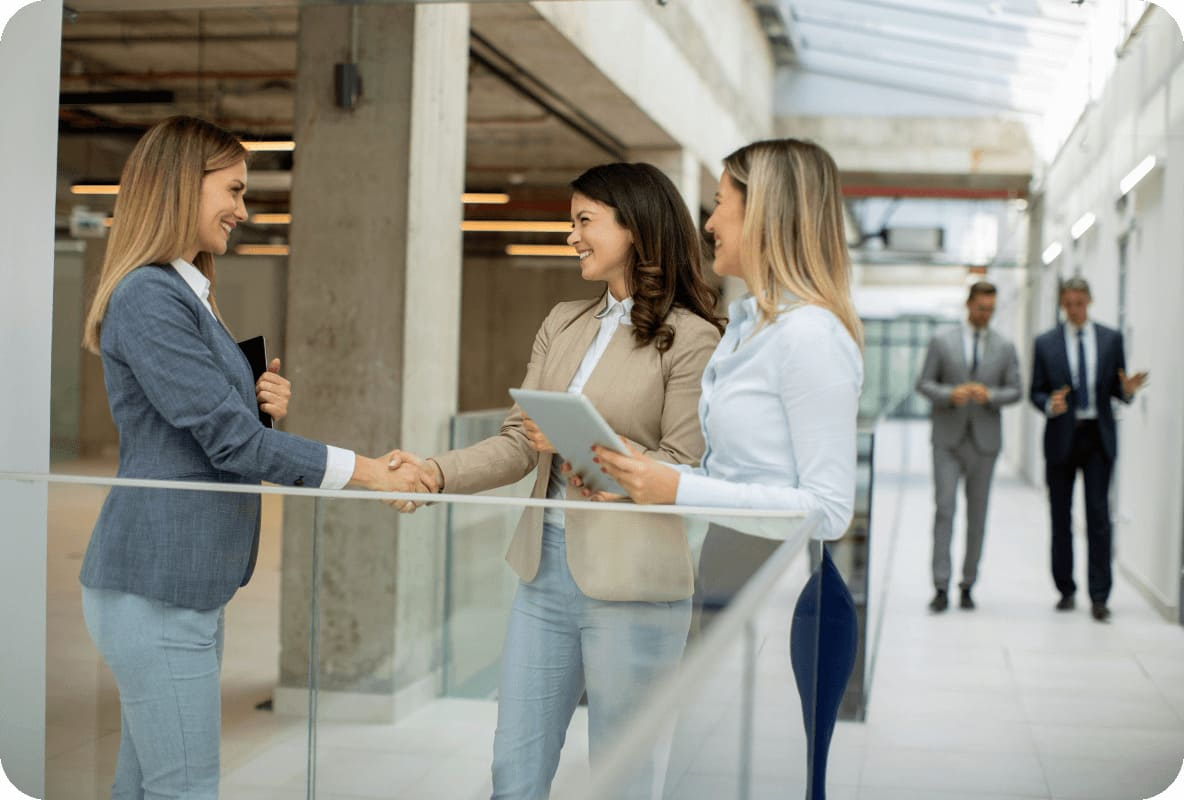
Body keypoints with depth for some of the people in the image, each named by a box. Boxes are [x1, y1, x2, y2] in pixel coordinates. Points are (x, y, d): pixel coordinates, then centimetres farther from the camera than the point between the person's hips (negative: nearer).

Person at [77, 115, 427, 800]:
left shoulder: (188, 295, 17)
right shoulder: (150, 297, -14)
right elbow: (231, 441, -18)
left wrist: (264, 407, 0)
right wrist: (368, 473, -13)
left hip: (189, 584, 10)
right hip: (157, 587, -10)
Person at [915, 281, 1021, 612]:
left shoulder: (1005, 348, 7)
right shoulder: (942, 342, 3)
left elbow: (1014, 391, 5)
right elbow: (923, 383, 2)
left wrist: (990, 395, -15)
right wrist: (949, 394, -17)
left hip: (984, 439, 2)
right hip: (948, 438, -2)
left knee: (977, 513, 6)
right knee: (944, 508, -9)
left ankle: (968, 585, 16)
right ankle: (941, 587, -9)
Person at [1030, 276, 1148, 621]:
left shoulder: (1111, 339, 6)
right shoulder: (1045, 343, 4)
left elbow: (1117, 388, 8)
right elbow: (1036, 391, 3)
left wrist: (1127, 390, -15)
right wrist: (1050, 405, -18)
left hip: (1098, 437, 0)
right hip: (1061, 437, 0)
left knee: (1099, 516, -6)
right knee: (1061, 518, 7)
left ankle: (1099, 597, -3)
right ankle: (1066, 590, 19)